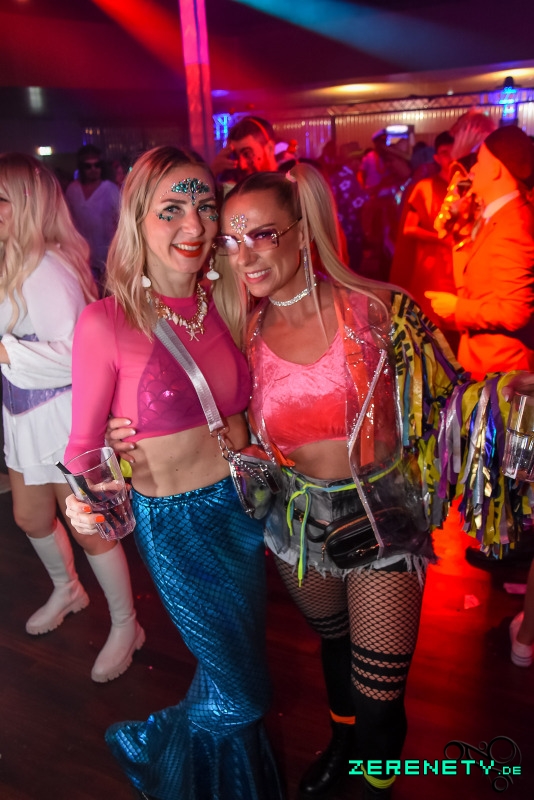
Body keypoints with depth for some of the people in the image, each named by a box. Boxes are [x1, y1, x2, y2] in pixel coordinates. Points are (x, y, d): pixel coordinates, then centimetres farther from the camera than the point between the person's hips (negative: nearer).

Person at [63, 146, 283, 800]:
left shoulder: (226, 304, -3)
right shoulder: (107, 323, -19)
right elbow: (84, 440, -10)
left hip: (245, 503, 6)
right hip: (176, 524, -5)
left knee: (241, 660, 26)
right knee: (241, 695, 11)